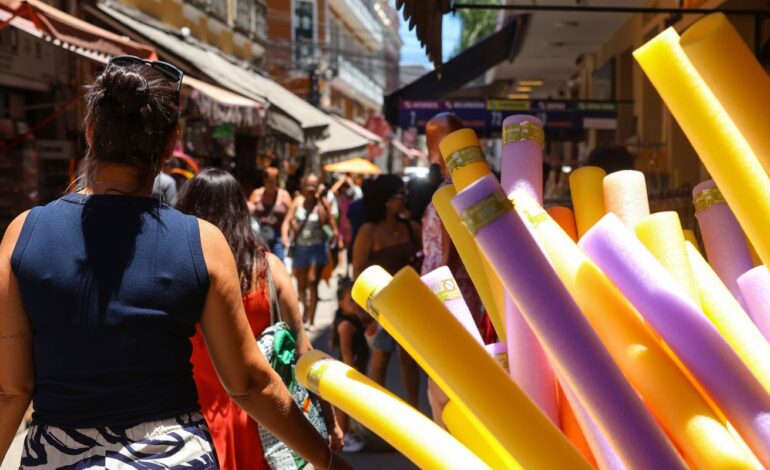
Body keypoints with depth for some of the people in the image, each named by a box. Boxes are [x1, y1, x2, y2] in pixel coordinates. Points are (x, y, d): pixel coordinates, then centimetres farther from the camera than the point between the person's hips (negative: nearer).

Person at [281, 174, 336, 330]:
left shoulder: (322, 202, -2)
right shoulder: (298, 201, 4)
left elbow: (325, 220, -18)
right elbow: (288, 220, -1)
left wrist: (320, 200, -17)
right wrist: (285, 237, -18)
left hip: (317, 247, -3)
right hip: (300, 246, 3)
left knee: (312, 282, -15)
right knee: (301, 285, 13)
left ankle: (311, 320, -11)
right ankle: (306, 308, 42)